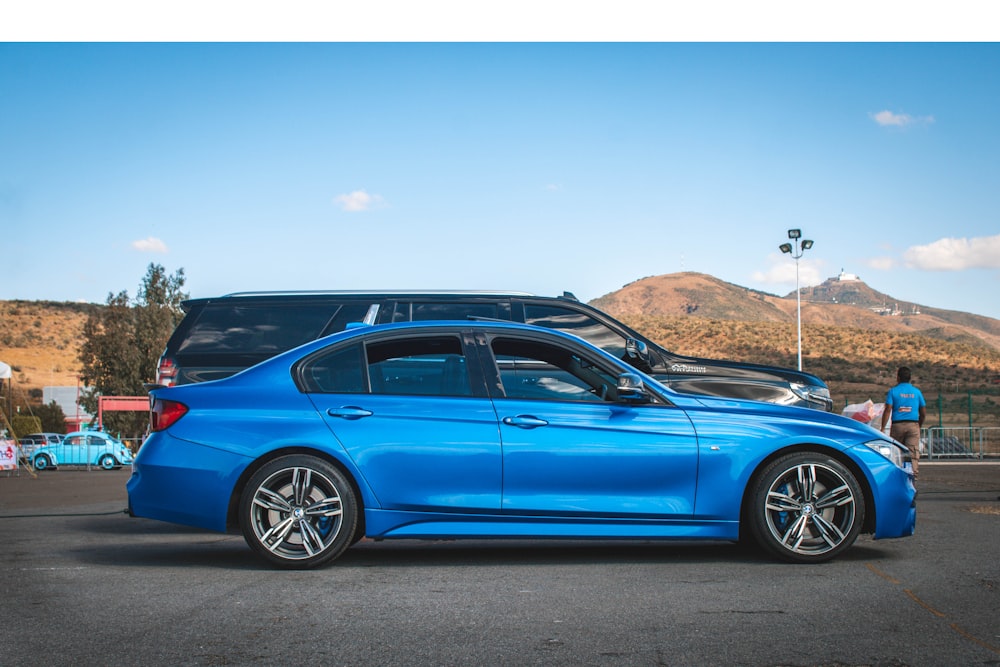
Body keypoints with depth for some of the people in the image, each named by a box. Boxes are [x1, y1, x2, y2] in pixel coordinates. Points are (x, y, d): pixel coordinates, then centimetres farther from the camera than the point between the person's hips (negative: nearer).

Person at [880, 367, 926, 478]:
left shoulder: (893, 391, 1)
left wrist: (883, 428, -6)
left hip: (897, 425, -1)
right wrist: (919, 426, 24)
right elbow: (923, 413, 10)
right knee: (913, 452, -4)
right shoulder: (917, 392, 9)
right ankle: (913, 473, -18)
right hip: (913, 425, 1)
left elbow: (887, 410, -7)